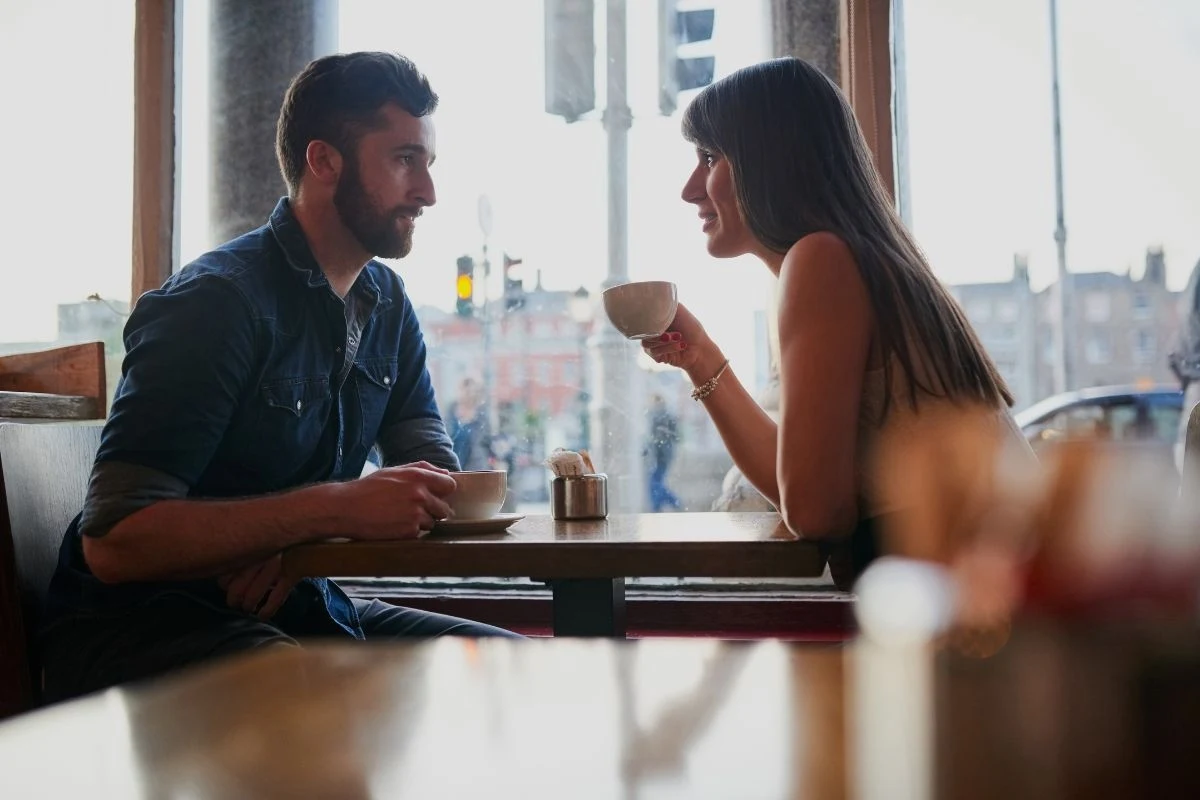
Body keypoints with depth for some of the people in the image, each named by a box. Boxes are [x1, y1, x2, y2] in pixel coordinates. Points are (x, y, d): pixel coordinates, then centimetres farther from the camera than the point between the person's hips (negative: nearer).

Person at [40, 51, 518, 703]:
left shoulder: (386, 303, 8)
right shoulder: (218, 299, -18)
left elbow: (433, 471, 4)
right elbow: (113, 542, -23)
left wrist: (303, 540, -16)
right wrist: (337, 507, -30)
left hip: (299, 609, 8)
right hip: (142, 622, -7)